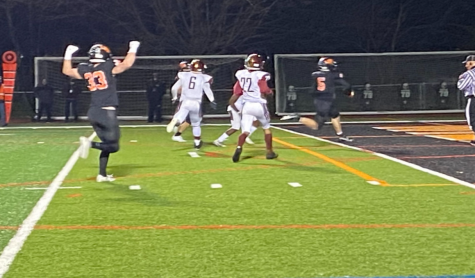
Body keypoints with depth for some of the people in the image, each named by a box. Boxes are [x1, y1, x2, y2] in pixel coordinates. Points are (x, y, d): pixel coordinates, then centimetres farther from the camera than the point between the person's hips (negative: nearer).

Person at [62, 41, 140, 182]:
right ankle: (90, 143, -24)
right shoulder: (108, 67, -9)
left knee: (108, 144, 19)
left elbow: (67, 71, 22)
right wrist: (133, 49, -7)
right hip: (107, 112, -7)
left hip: (93, 112, 7)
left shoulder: (85, 70, 7)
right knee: (113, 146, 0)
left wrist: (68, 54, 32)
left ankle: (102, 175, 18)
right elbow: (126, 64, -19)